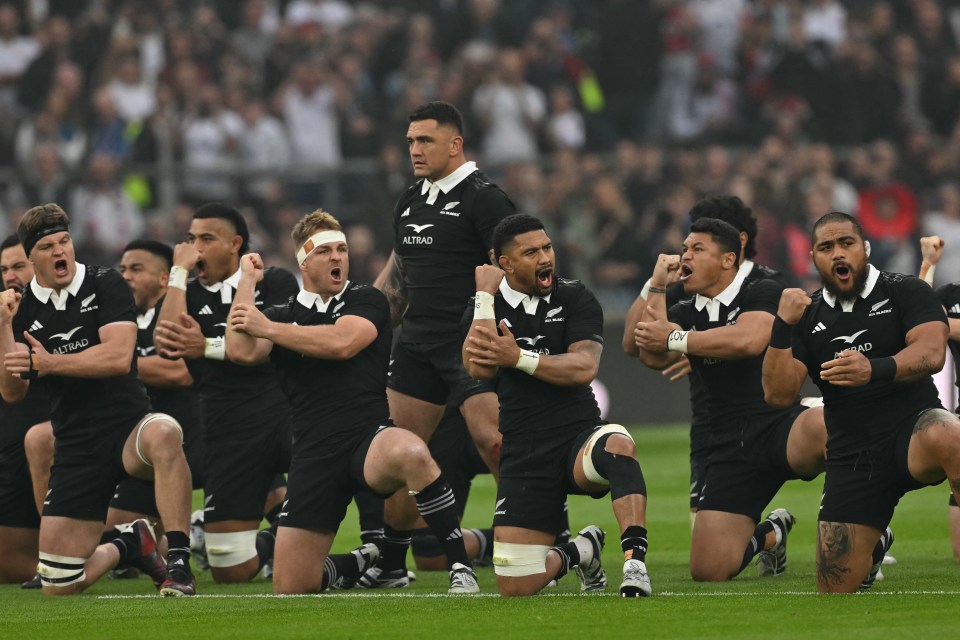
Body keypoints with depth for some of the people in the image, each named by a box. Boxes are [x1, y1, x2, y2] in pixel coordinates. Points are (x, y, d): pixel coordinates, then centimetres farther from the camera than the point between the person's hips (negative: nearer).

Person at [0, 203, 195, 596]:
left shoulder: (104, 285, -2)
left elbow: (119, 357, -17)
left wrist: (50, 363, -15)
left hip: (128, 426, -3)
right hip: (77, 447, 3)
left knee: (163, 434, -43)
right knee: (57, 586, -4)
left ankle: (179, 564, -36)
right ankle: (129, 548, 28)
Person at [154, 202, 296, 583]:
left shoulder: (275, 283, 8)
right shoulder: (189, 296, 15)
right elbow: (166, 347, -6)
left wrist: (207, 347, -14)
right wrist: (179, 271, -1)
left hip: (284, 408, -1)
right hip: (230, 433, 1)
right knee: (230, 572, -7)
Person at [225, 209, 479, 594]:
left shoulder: (367, 301, 7)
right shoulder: (281, 316, 17)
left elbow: (341, 343, -14)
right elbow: (240, 352, -2)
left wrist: (267, 328, -7)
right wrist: (247, 280, 5)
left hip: (368, 436, -4)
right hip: (314, 454, 4)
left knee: (410, 453, -43)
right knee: (290, 588, -1)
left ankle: (461, 568, -30)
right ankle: (365, 562, 31)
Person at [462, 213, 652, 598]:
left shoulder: (575, 299, 3)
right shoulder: (484, 310, 7)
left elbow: (584, 367, -13)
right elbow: (479, 369, -14)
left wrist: (519, 358, -21)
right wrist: (485, 296, -9)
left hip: (579, 436, -2)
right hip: (524, 457, 2)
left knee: (618, 445, -41)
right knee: (514, 587, -7)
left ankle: (635, 562, -43)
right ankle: (578, 554, 26)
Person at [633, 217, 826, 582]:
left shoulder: (762, 293, 1)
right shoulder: (684, 313, 17)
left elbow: (749, 340, -20)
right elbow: (652, 357, -1)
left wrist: (674, 338, -12)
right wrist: (657, 287, 1)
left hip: (780, 425, -5)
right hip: (731, 449, 5)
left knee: (825, 428, -44)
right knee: (707, 571, -8)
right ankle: (770, 535, 26)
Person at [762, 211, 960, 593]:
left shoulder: (905, 292, 1)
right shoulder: (808, 318, 12)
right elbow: (778, 394, 3)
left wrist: (874, 369, -37)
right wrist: (783, 326, -11)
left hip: (912, 429, -4)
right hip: (852, 457, 4)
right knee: (836, 588, 1)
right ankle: (876, 543, 37)